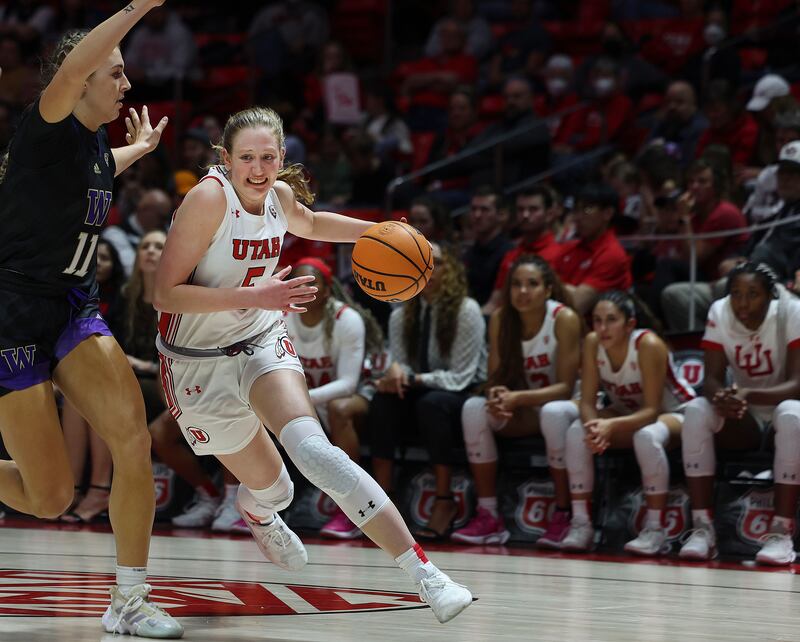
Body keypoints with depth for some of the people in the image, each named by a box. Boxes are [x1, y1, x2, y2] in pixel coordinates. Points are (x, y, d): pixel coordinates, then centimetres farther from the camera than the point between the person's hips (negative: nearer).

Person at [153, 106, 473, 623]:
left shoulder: (279, 194, -2)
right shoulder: (210, 198, -22)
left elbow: (309, 223, 25)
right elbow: (166, 293, -24)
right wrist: (255, 296, -31)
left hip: (261, 343, 3)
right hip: (200, 362, -3)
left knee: (311, 449, -25)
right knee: (271, 487, 5)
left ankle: (423, 571, -33)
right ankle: (257, 514, 48)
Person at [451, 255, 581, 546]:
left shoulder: (564, 319, -19)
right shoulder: (500, 318, -6)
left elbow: (565, 387, -20)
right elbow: (495, 376, -5)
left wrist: (518, 398, -34)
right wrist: (496, 395, -30)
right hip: (523, 414, 4)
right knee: (474, 408, -24)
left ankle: (562, 516, -25)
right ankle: (488, 516, -22)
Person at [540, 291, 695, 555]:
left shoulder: (649, 345, -29)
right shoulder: (592, 343, -15)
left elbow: (652, 410, -30)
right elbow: (587, 401, -15)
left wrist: (611, 425, -45)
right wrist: (593, 425, -38)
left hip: (671, 413, -5)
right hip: (626, 413, 5)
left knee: (647, 436, -38)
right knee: (577, 432, -21)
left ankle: (656, 529, -27)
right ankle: (581, 524, -14)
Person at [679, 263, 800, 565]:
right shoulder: (719, 312, -10)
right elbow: (712, 378, -12)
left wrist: (749, 394, -43)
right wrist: (721, 397, -38)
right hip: (745, 419, 3)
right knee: (696, 411, -25)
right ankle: (703, 529, -26)